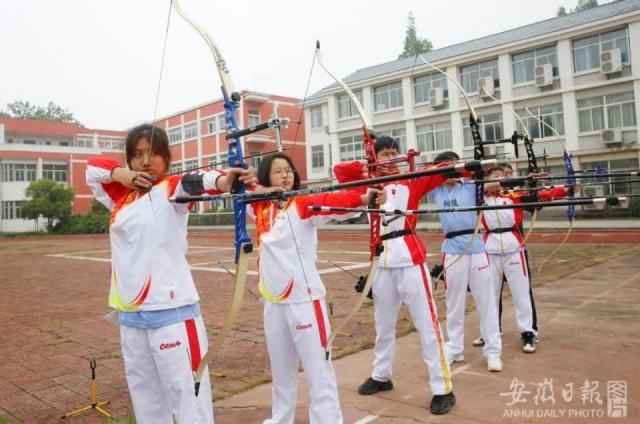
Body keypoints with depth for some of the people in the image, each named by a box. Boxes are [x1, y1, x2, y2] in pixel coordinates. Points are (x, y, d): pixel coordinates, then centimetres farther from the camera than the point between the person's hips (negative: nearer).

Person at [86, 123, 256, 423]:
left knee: (187, 394, -4)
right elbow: (92, 167, 22)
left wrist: (223, 180, -50)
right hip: (129, 314, 7)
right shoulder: (121, 196, 11)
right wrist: (121, 174, 0)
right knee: (145, 396, 18)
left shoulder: (170, 189, -5)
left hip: (171, 312, -6)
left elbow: (193, 183, -27)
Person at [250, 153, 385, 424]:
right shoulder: (261, 207, 7)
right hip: (273, 300, 5)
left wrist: (363, 198, -44)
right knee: (281, 369, 19)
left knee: (318, 370, -2)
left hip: (304, 299, -5)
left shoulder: (304, 204, -8)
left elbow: (332, 202, -25)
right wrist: (263, 191, -8)